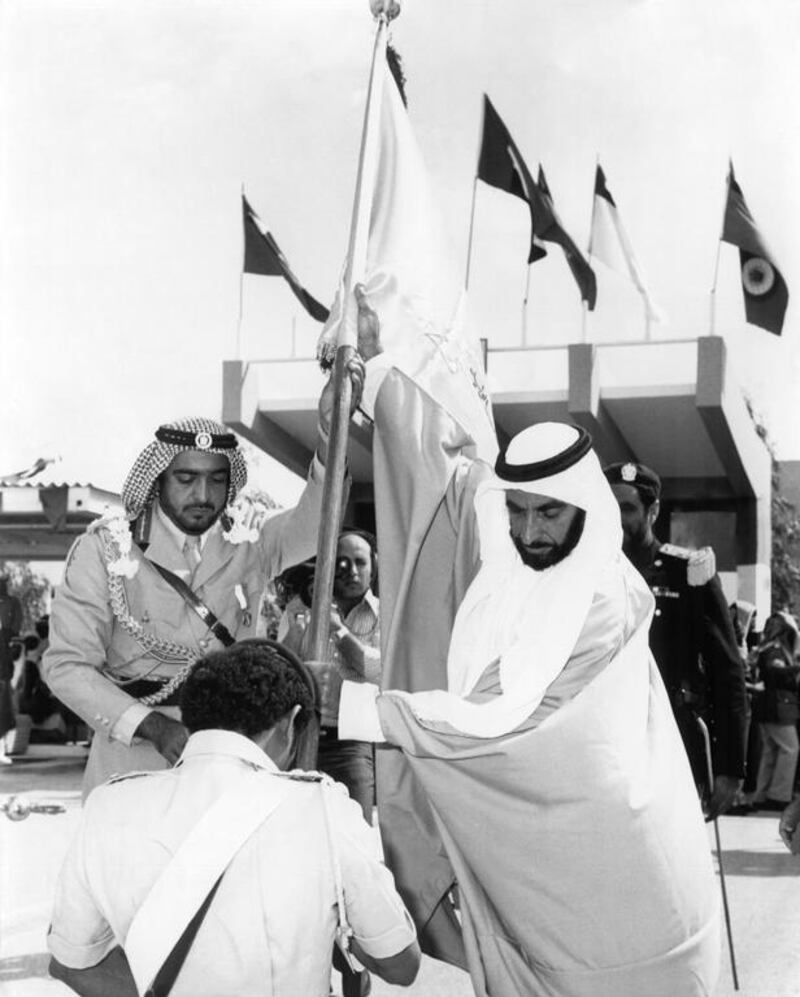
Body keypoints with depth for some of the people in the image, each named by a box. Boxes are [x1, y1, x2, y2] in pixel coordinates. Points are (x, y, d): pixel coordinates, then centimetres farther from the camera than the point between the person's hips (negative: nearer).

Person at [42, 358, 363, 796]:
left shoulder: (246, 542, 1)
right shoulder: (104, 550, -6)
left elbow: (310, 524, -17)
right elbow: (67, 665, -8)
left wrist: (330, 431, -34)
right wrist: (154, 726, -21)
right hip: (135, 753, -2)